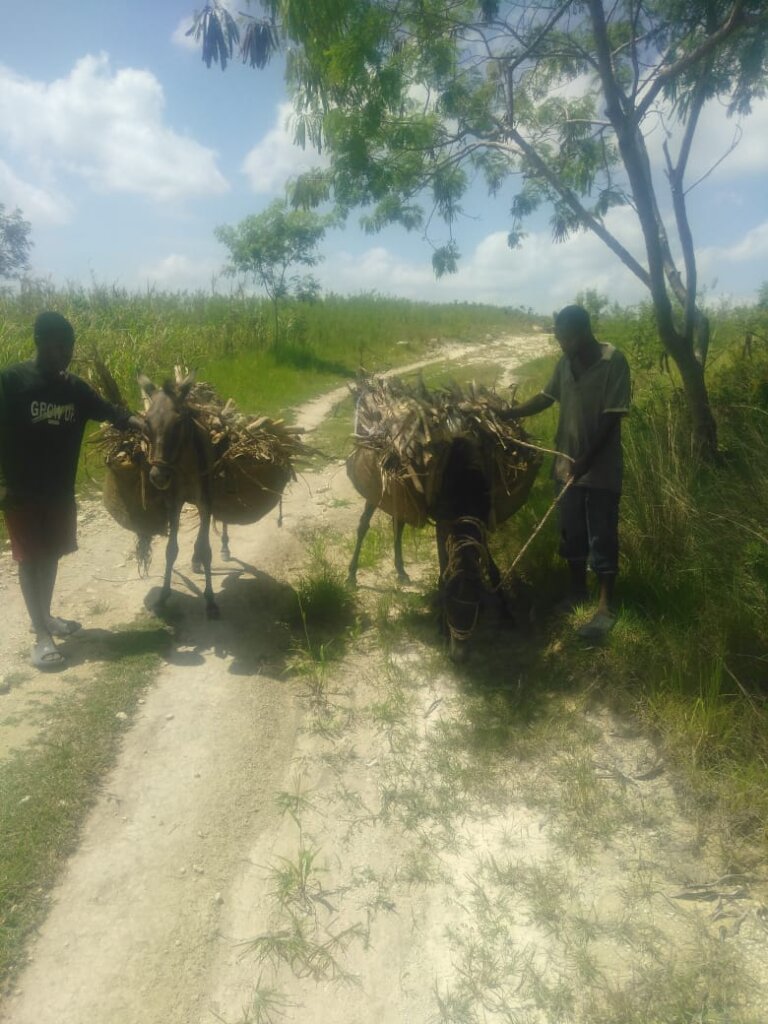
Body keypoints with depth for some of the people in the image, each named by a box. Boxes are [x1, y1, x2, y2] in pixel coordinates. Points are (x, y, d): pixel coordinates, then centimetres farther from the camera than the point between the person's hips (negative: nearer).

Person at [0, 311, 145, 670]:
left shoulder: (74, 387, 3)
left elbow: (110, 412, -2)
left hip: (60, 489, 6)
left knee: (51, 554, 17)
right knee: (30, 558, 2)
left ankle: (45, 616, 34)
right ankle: (41, 634, 9)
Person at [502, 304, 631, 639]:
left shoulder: (614, 362, -14)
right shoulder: (565, 363, 4)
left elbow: (611, 418, -18)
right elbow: (546, 398, 17)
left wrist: (587, 459, -23)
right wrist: (507, 414, 9)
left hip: (601, 469, -6)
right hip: (567, 464, 6)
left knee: (601, 537, 2)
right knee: (571, 533, 16)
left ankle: (605, 606, 13)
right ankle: (577, 589, 34)